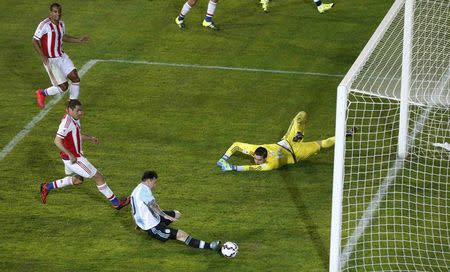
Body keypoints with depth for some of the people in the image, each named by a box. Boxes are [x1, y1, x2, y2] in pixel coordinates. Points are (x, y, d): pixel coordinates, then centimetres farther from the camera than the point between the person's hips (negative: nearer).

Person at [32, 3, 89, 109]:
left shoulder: (61, 24, 4)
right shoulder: (44, 25, -20)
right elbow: (35, 41, -16)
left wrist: (78, 40, 16)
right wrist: (43, 56, -26)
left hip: (62, 56, 7)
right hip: (50, 60, -7)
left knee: (75, 78, -3)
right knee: (63, 87, -7)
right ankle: (42, 93, 19)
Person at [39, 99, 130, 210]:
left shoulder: (75, 119, 4)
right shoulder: (67, 122, -25)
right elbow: (57, 141, -27)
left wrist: (89, 138, 9)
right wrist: (70, 155, -27)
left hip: (76, 156, 10)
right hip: (73, 158, -10)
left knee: (77, 180, 29)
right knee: (98, 177, -3)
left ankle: (47, 187, 34)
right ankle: (116, 202, 8)